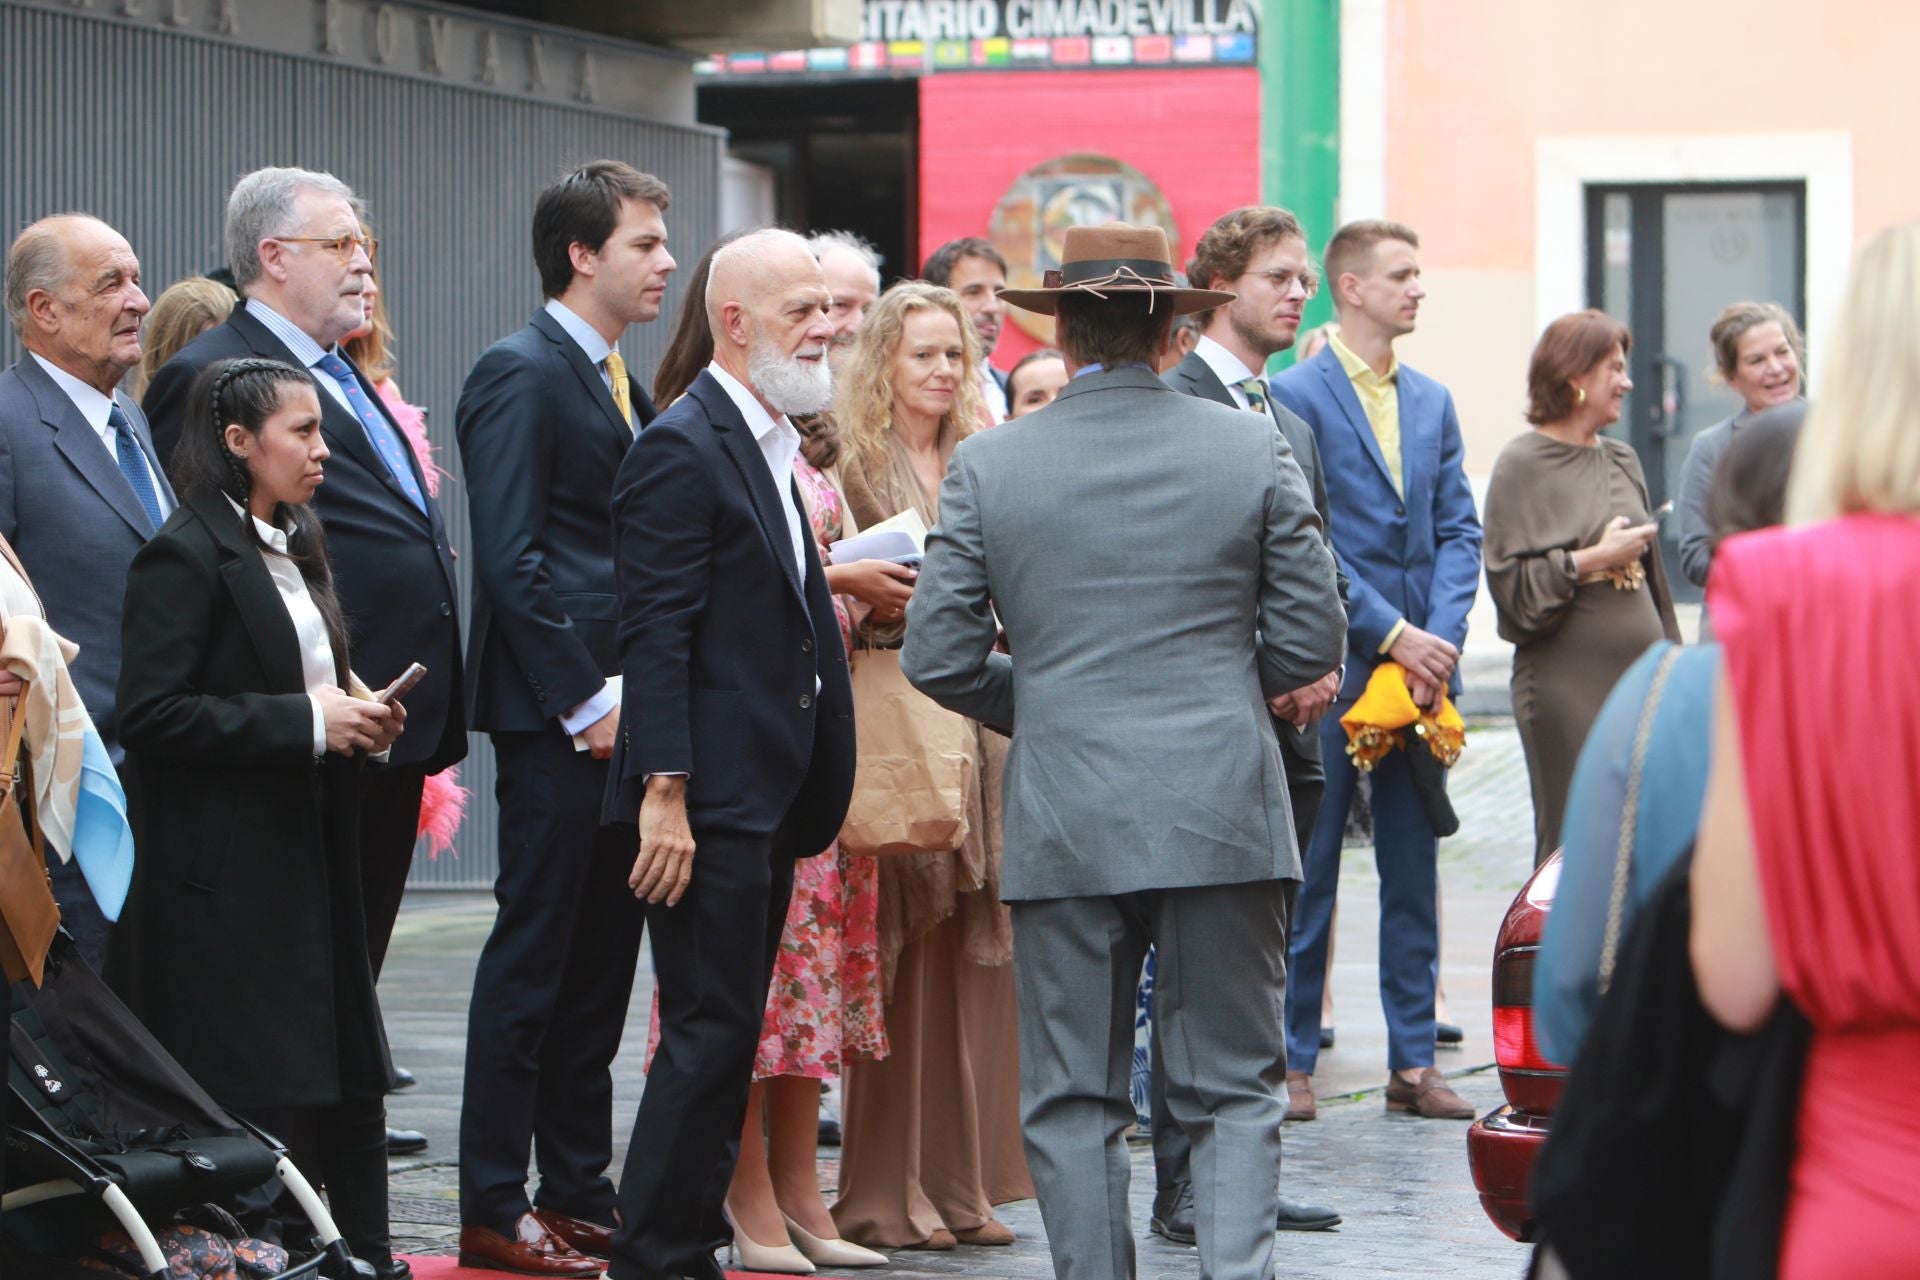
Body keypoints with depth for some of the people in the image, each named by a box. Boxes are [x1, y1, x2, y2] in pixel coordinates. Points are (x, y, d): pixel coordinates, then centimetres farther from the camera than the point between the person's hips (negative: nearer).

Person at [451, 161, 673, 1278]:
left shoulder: (622, 382, 19)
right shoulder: (521, 373, -10)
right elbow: (511, 557, -16)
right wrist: (586, 700, -18)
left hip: (620, 709, 9)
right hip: (557, 719, -9)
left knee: (602, 956, 11)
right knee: (535, 954, -5)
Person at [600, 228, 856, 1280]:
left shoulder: (772, 443, 17)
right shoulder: (681, 450, -13)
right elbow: (656, 635, -18)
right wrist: (663, 793, -22)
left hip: (768, 794, 10)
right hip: (708, 797, -10)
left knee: (730, 1030, 12)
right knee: (709, 1030, -8)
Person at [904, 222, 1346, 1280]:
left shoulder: (989, 465, -1)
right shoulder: (1255, 448, 0)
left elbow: (938, 656, -1)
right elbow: (1311, 642, 1)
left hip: (1063, 823, 0)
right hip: (1224, 813, 0)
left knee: (1073, 1101, 8)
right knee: (1232, 1090, 6)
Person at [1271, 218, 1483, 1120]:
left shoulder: (1432, 401, 14)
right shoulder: (1294, 396, -6)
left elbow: (1458, 530, 10)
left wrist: (1442, 637, -7)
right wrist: (1391, 634, -15)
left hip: (1421, 663, 6)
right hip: (1331, 670, -6)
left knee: (1415, 873, 8)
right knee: (1307, 874, 1)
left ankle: (1413, 1062, 13)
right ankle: (1290, 1059, 8)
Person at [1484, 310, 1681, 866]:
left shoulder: (1622, 460, 16)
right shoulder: (1522, 465, -3)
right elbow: (1511, 584, -10)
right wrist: (1593, 559, -12)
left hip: (1639, 675, 6)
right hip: (1567, 688, -6)